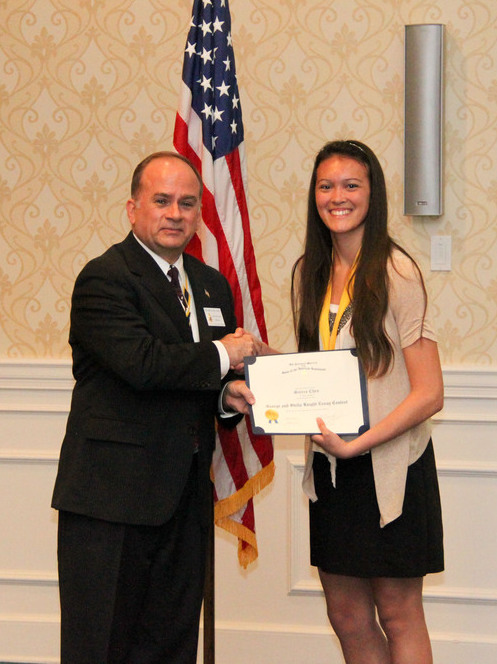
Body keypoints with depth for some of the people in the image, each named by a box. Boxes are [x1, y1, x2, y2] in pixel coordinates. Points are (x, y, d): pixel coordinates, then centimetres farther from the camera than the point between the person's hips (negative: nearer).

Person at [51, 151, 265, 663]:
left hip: (185, 498, 7)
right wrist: (221, 357, -11)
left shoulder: (212, 285, 17)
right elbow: (141, 363, -24)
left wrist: (229, 395, -1)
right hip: (112, 494, -7)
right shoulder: (104, 279, -9)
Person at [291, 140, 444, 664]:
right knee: (346, 616, 11)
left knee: (397, 615, 2)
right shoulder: (308, 273, 7)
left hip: (389, 461, -6)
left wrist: (359, 443, -22)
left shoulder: (396, 273, -13)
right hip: (329, 463, 6)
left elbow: (429, 393, -15)